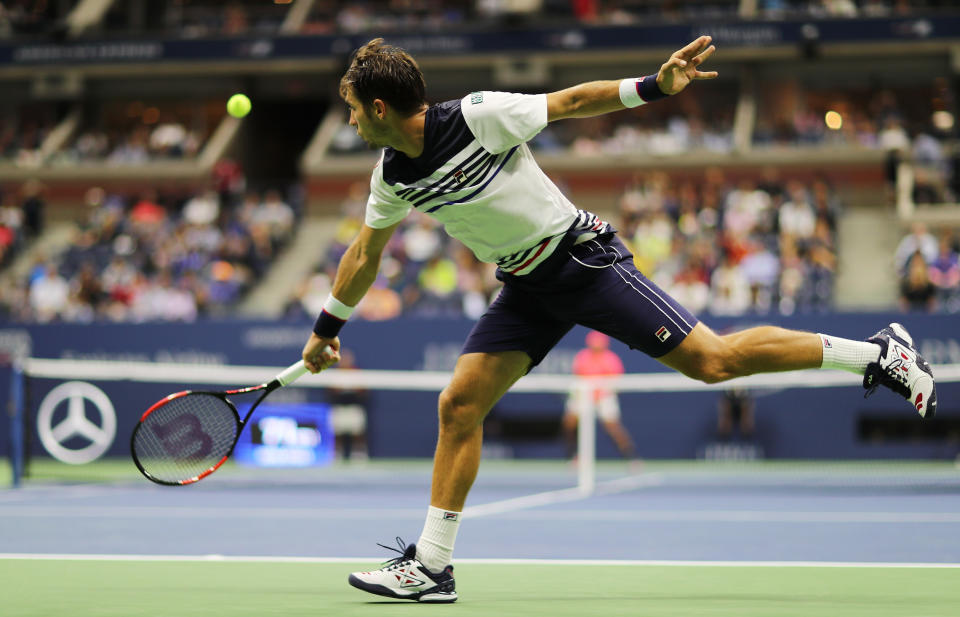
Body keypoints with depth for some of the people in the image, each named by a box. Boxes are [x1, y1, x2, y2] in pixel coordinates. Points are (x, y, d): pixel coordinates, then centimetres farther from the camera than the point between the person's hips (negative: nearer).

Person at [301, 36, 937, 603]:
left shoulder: (478, 116, -20)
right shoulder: (392, 177, 1)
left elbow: (574, 100, -11)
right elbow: (364, 255, 18)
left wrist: (657, 85, -19)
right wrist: (328, 328, 26)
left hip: (584, 260, -7)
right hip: (526, 288, 7)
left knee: (711, 360, -14)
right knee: (459, 405, -4)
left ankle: (881, 353, -3)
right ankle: (431, 567, 4)